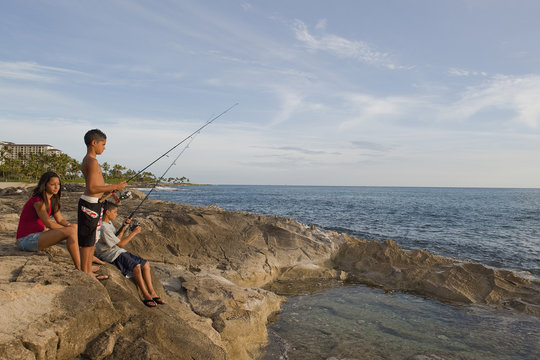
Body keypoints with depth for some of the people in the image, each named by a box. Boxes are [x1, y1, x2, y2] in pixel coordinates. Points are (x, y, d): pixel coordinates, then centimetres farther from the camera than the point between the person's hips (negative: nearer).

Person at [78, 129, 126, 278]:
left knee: (93, 240, 15)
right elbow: (92, 188, -23)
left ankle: (89, 272, 24)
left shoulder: (88, 160, 15)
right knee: (87, 241, -1)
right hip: (90, 204, -11)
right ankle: (84, 272, 9)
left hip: (94, 204, 11)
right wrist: (115, 186, -18)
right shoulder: (92, 161, -18)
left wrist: (110, 192, 16)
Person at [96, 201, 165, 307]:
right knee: (136, 267, -29)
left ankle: (152, 293, -1)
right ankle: (146, 296, -17)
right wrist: (134, 232, -12)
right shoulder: (103, 228, -19)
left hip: (120, 252, 10)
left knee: (145, 264, -2)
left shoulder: (109, 223, 12)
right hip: (112, 255, -10)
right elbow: (120, 244, -17)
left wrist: (124, 227, 10)